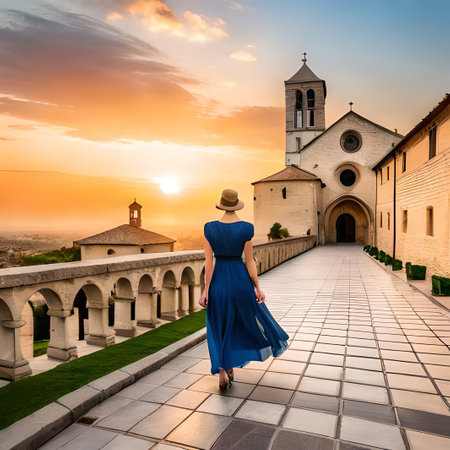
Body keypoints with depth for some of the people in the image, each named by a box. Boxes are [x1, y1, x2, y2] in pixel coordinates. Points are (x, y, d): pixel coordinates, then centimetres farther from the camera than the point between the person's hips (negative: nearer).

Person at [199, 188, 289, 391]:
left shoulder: (210, 228, -8)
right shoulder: (246, 228, -11)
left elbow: (208, 261, -8)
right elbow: (249, 261, -9)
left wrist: (206, 290, -3)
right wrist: (257, 287, 0)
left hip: (219, 280, 1)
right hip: (241, 279, -1)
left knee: (220, 329, 14)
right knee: (251, 316, 23)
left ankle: (224, 372, 9)